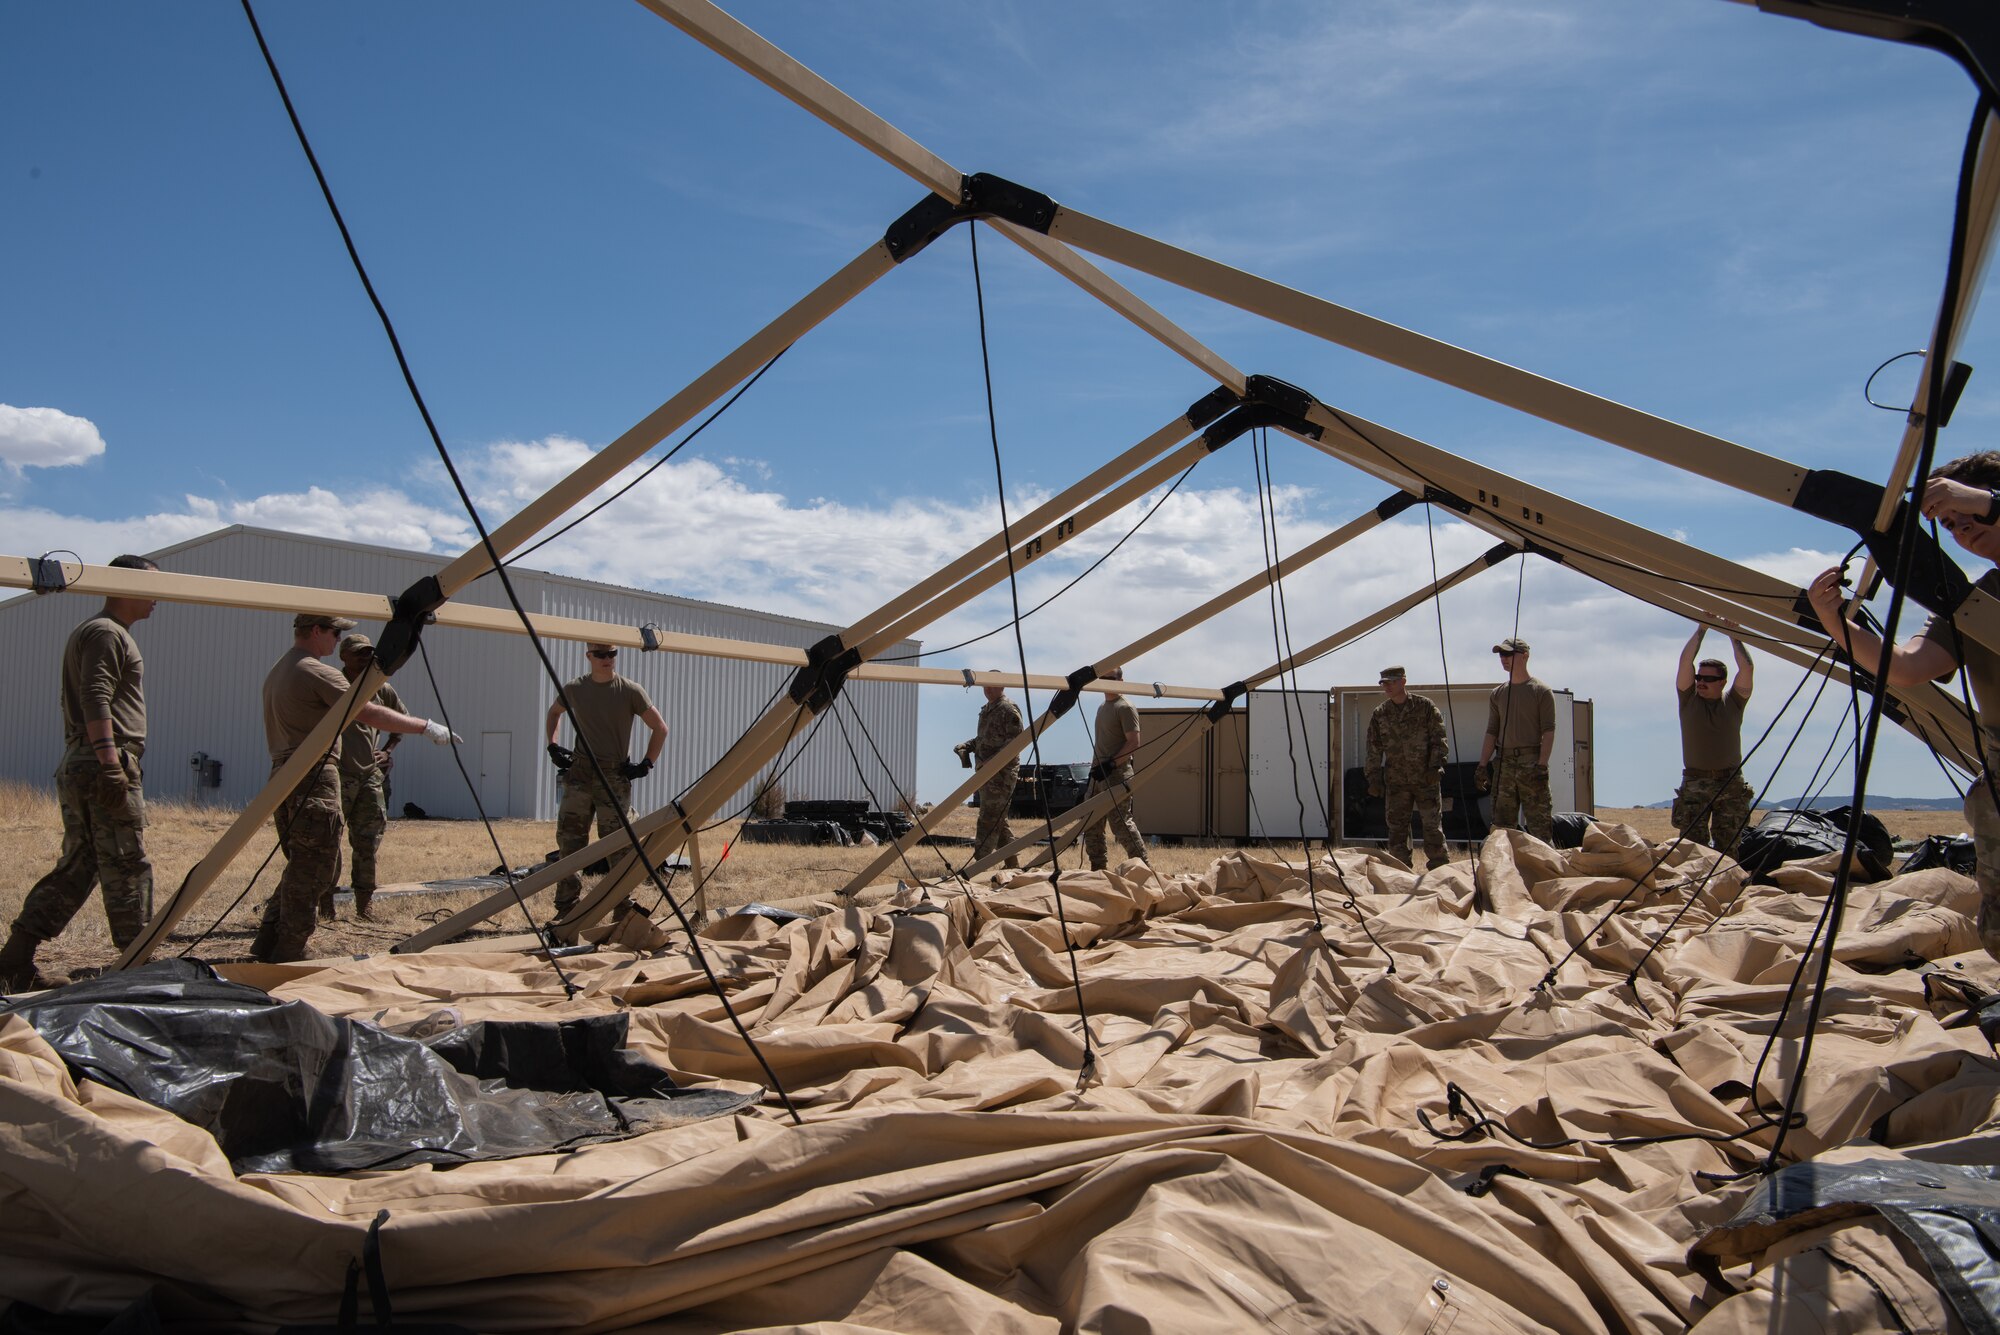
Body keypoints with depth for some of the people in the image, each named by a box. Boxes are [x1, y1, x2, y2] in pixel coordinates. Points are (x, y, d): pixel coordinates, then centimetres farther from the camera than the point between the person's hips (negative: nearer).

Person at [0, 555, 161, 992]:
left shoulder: (89, 632, 24)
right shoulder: (107, 633, -9)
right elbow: (95, 700, -21)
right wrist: (110, 763, -27)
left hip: (76, 768, 10)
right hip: (104, 764, -10)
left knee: (76, 867, 11)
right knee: (127, 868, -5)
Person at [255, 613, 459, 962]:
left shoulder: (277, 672, 18)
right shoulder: (317, 672, -13)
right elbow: (371, 714, -19)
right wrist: (427, 727, -15)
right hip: (314, 781, -10)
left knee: (301, 867, 17)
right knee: (313, 872, -4)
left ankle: (267, 946, 17)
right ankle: (287, 955, -2)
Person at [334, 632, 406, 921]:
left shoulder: (382, 690, 9)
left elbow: (402, 719, 26)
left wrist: (388, 750, 14)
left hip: (371, 775, 5)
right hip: (337, 775, -5)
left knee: (367, 843, 6)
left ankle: (363, 908, 13)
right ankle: (326, 907, 0)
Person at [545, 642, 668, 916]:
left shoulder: (631, 691, -5)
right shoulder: (574, 688, 4)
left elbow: (660, 728, 1)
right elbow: (554, 712, 26)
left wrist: (646, 765, -4)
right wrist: (553, 745, 13)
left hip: (615, 775, -3)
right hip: (579, 772, 3)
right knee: (568, 837, 2)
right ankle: (567, 903, 13)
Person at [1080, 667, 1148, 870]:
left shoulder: (1125, 707, -9)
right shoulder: (1102, 707, 19)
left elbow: (1134, 743, -15)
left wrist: (1110, 764, -20)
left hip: (1117, 774, -9)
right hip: (1098, 775, 9)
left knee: (1121, 823, -12)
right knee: (1090, 823, 9)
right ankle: (1098, 868, 16)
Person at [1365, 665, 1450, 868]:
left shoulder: (1425, 707, -1)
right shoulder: (1379, 714, 8)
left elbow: (1439, 739, -1)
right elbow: (1374, 749, 10)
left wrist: (1436, 765, -12)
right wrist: (1374, 778, 6)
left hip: (1426, 778, -3)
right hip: (1396, 781, 3)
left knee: (1433, 826, -2)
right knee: (1397, 828, 3)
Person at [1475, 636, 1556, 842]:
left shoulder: (1541, 691, 1)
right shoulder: (1498, 694, 16)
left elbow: (1548, 731, -6)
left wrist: (1542, 765, -16)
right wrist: (1482, 765, 8)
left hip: (1531, 762, -5)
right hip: (1504, 763, 5)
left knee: (1539, 821, -8)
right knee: (1501, 823, 4)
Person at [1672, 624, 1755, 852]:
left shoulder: (1733, 702, 9)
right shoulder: (1689, 700, 8)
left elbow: (1747, 668, -2)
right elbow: (1685, 662, -1)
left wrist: (1733, 636, 5)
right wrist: (1701, 631, 2)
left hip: (1731, 783, 1)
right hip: (1695, 783, 0)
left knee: (1728, 847, 1)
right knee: (1692, 847, -6)